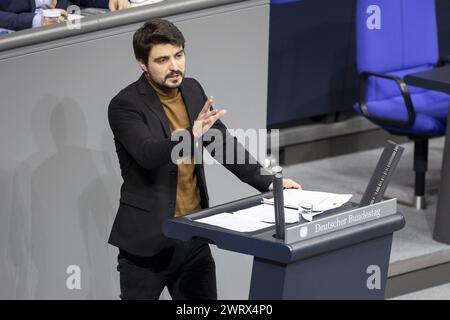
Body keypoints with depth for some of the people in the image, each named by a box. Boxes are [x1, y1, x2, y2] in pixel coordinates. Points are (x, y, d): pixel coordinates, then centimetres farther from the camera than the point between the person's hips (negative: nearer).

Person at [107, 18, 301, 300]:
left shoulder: (192, 90, 7)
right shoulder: (125, 105, -13)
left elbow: (224, 142, 15)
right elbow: (149, 154, -28)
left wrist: (267, 181, 7)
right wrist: (191, 135, -45)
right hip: (148, 240, -6)